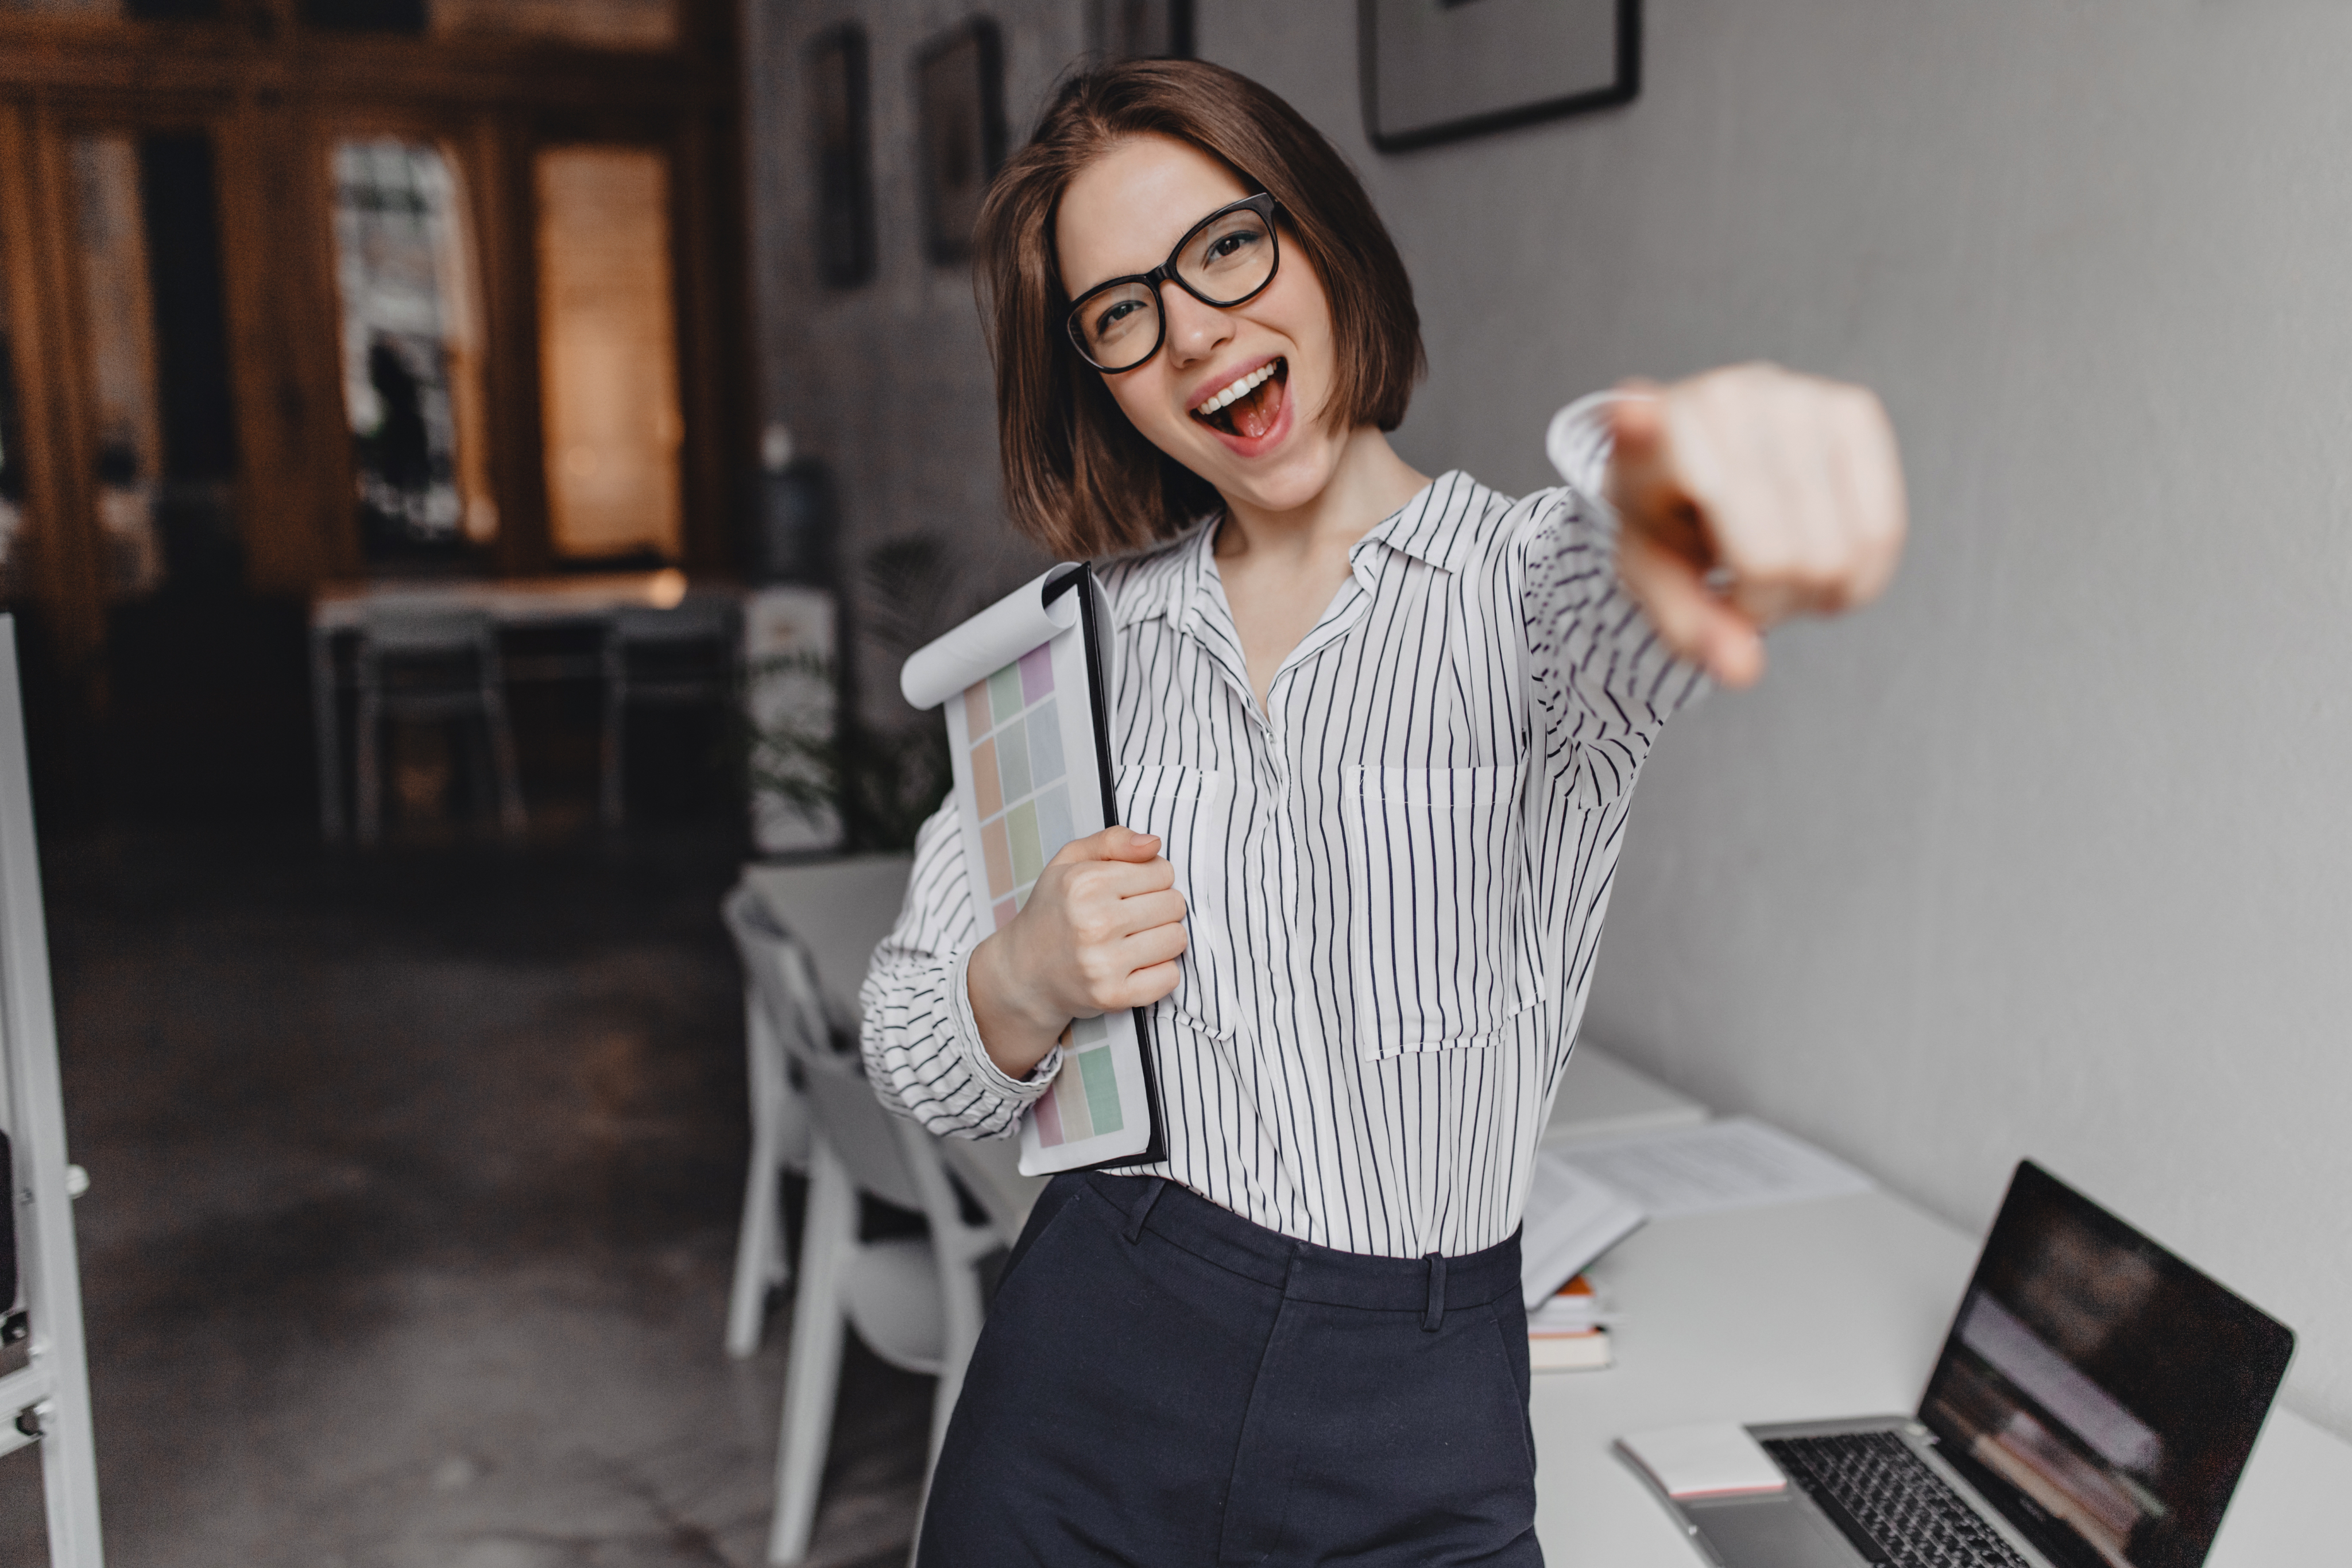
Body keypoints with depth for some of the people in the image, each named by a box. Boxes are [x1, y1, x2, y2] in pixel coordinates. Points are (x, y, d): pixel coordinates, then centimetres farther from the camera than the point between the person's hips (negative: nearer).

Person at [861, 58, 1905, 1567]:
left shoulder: (1525, 587, -7)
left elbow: (1615, 576, -33)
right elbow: (917, 1069, 5)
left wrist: (1688, 483, -55)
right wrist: (1026, 984, -16)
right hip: (1088, 1384, 3)